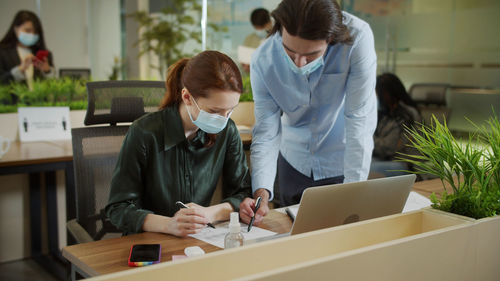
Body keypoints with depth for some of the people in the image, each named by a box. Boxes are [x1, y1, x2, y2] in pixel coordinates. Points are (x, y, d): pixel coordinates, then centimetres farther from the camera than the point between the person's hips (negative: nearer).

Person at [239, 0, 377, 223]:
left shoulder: (357, 39, -28)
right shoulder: (263, 61, -21)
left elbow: (360, 121, -27)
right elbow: (266, 133, -19)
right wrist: (261, 192, -33)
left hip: (342, 163, -2)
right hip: (294, 161, 2)